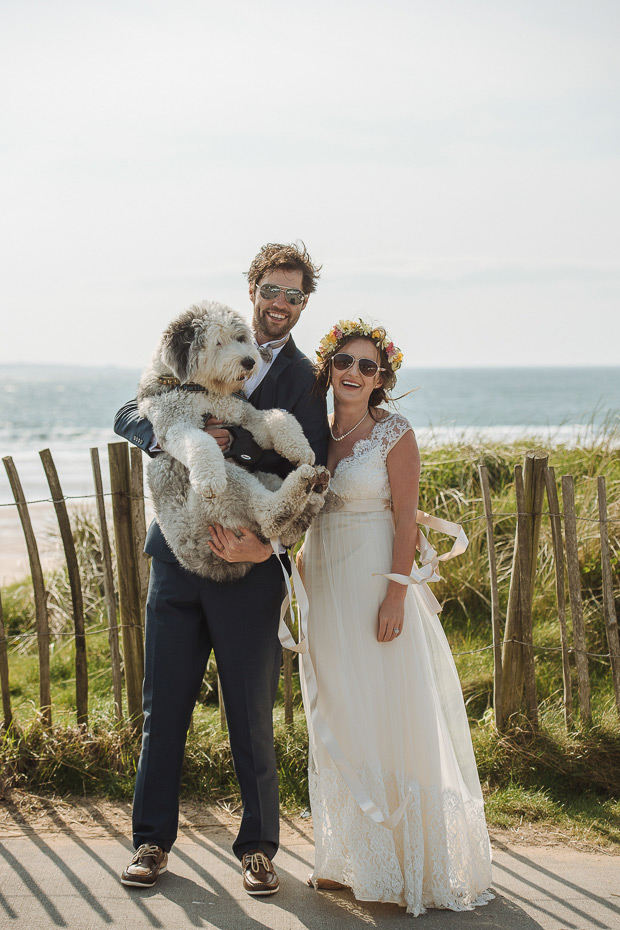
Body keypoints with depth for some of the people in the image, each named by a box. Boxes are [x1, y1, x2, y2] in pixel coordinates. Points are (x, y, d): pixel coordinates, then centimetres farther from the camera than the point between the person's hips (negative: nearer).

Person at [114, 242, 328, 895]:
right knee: (164, 706, 7)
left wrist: (265, 543, -22)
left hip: (249, 568, -2)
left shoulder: (307, 381, 2)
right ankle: (152, 840, 19)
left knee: (251, 714, 4)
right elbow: (130, 416, 3)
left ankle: (258, 847, 18)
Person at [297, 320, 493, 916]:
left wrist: (397, 593, -17)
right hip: (326, 588, 6)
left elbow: (405, 517, -11)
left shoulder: (394, 434, -7)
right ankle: (349, 859, 21)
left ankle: (415, 864, 9)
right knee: (337, 722, 10)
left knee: (386, 718, -2)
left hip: (376, 585, -6)